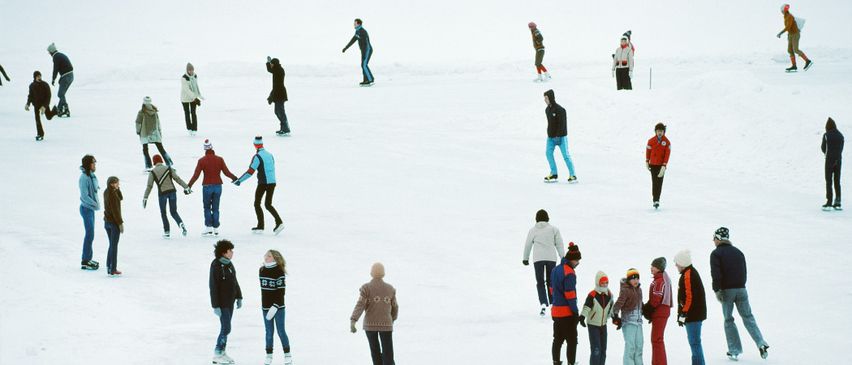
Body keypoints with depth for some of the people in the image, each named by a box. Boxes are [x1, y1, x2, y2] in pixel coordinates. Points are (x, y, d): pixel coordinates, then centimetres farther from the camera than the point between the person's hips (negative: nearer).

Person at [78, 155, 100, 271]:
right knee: (90, 234, -7)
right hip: (86, 208, -9)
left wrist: (97, 203, 3)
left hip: (91, 208, 9)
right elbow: (84, 196, -22)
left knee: (90, 234, 14)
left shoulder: (92, 176, 8)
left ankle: (88, 258, 23)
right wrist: (96, 204, -16)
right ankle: (85, 262, -2)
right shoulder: (84, 177, -20)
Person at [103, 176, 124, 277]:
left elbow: (120, 198, 13)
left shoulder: (106, 192, 5)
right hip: (114, 222, -9)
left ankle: (109, 267, 22)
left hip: (107, 222, 9)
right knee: (114, 246, -2)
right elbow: (115, 210, -21)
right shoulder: (112, 194, -21)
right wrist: (120, 223, -17)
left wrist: (118, 189, -2)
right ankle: (113, 270, 1)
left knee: (112, 245, 18)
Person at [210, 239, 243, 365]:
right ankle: (218, 355, 3)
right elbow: (213, 286, -20)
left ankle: (222, 352, 23)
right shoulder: (216, 266, -19)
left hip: (230, 301, 8)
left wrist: (239, 297, 16)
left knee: (226, 327, 13)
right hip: (222, 303, -8)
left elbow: (235, 281, 17)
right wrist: (216, 306, -21)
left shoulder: (229, 264, 6)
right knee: (226, 328, -8)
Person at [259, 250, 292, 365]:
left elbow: (281, 291, -16)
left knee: (281, 331, 1)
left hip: (278, 307, -5)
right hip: (266, 307, 5)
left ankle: (287, 355, 11)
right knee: (269, 332, 8)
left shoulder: (279, 271, -13)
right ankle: (269, 355, 14)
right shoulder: (262, 270, 6)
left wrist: (275, 306, -21)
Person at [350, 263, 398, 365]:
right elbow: (394, 308, 12)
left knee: (375, 351, 18)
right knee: (388, 356, -4)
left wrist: (352, 321, -24)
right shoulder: (390, 289, 3)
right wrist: (393, 318, 33)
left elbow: (360, 305, -16)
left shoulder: (366, 288, -5)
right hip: (386, 325, 0)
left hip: (370, 324, 0)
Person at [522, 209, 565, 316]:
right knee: (551, 281, 15)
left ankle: (543, 304, -16)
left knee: (540, 283, 2)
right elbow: (559, 245, 5)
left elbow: (528, 246, 9)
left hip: (538, 259, -1)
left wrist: (526, 258, 22)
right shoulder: (553, 229, 3)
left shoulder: (532, 230, 3)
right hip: (551, 258, 1)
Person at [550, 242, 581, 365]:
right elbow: (570, 294, -19)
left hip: (556, 310, 9)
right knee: (572, 340, -1)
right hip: (567, 312, -9)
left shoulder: (555, 270, 10)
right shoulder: (569, 273, -18)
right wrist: (575, 311, -14)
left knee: (558, 339, 17)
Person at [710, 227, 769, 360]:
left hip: (726, 290, -4)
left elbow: (716, 274, -14)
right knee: (748, 317, 9)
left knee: (728, 319, 5)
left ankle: (734, 350, 1)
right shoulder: (738, 252, 13)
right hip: (741, 289, 4)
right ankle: (761, 343, -8)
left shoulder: (716, 253, -4)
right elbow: (744, 272, 16)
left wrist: (717, 290, -11)